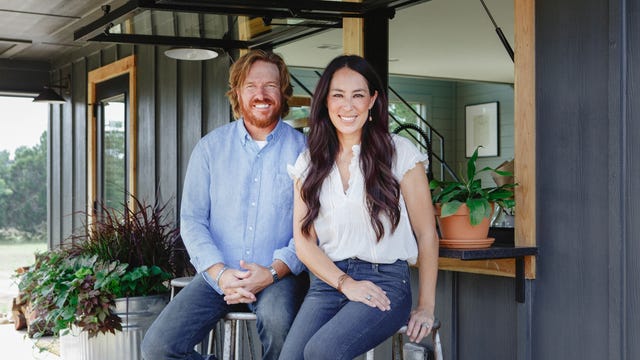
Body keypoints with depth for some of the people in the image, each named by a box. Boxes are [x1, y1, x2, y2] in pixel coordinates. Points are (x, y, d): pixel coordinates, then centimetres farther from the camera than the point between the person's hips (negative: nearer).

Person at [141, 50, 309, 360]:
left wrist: (274, 271, -19)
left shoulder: (302, 149, 0)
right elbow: (192, 220, 2)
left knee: (278, 320, -36)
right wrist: (220, 273, -13)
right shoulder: (211, 147, 6)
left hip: (281, 275, -2)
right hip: (218, 273, 2)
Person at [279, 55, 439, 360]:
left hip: (386, 280, -3)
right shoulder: (308, 163, 11)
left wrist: (426, 307, -1)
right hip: (328, 280, 3)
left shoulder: (400, 152, 1)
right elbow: (304, 242, 7)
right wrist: (346, 284, -8)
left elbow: (426, 235, 2)